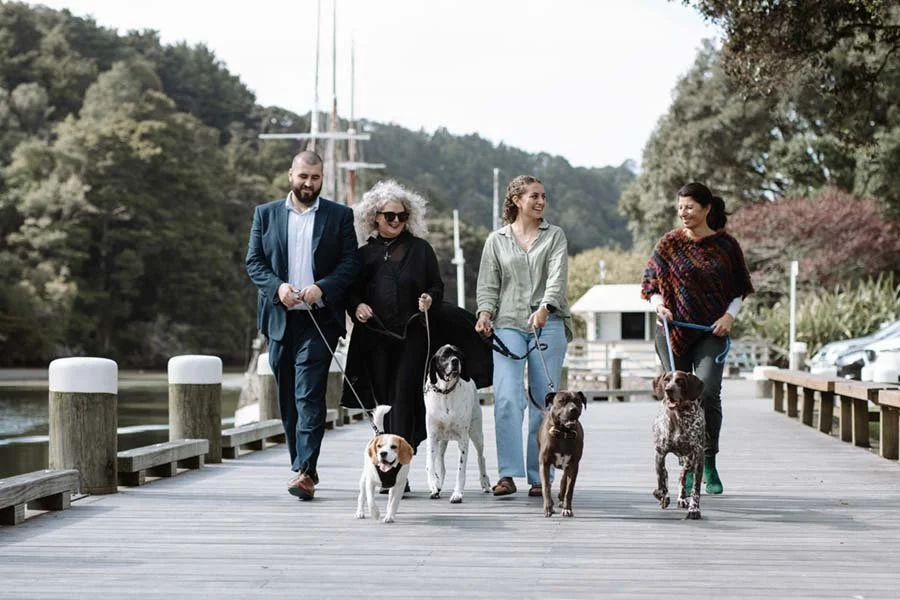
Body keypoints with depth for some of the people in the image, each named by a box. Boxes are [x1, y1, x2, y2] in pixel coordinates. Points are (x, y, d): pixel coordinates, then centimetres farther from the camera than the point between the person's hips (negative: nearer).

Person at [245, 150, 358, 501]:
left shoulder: (340, 216, 6)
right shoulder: (265, 214, 11)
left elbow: (350, 263, 1)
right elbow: (253, 262, 6)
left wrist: (322, 287, -15)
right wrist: (277, 287, -12)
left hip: (319, 318, -3)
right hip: (280, 318, 3)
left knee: (309, 396, -13)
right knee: (288, 398, 9)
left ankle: (304, 472, -18)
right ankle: (302, 466, 20)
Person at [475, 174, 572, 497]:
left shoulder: (555, 236, 11)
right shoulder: (496, 240, 14)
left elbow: (558, 276, -4)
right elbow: (488, 284, 11)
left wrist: (544, 308, -22)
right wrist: (485, 312, -9)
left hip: (548, 323, 0)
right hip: (508, 325, 0)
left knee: (544, 400, 0)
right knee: (507, 398, -15)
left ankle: (539, 476, 6)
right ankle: (508, 474, -15)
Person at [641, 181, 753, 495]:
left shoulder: (725, 245, 3)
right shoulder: (669, 244, 2)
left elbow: (740, 287, 11)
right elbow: (650, 281, 6)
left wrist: (730, 315, -6)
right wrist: (658, 304, -14)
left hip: (711, 331, -1)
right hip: (674, 330, 1)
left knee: (708, 391, -18)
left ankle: (709, 464, -6)